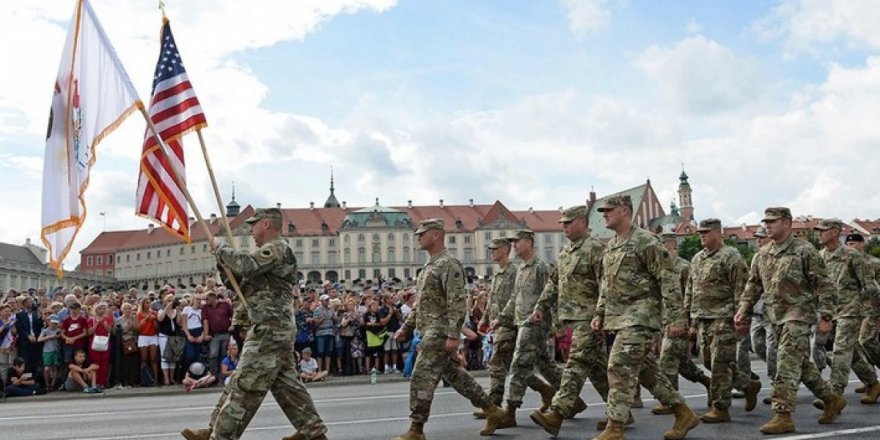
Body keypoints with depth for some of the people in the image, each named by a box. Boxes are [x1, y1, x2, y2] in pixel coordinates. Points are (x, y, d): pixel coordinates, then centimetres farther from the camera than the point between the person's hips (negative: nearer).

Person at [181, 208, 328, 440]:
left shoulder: (277, 248, -11)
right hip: (276, 330, 11)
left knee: (244, 384, -6)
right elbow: (243, 286, 23)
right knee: (286, 384, 12)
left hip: (269, 330, -11)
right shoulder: (272, 251, 22)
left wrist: (220, 247, -11)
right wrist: (224, 263, 7)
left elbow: (246, 264, -28)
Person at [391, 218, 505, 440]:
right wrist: (406, 327, 20)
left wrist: (453, 335, -25)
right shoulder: (428, 266, 17)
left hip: (440, 333, -10)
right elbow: (421, 303, 24)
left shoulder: (449, 264, -13)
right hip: (431, 331, 10)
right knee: (455, 375, 14)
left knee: (421, 379, -8)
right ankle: (492, 411, 23)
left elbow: (457, 303, -20)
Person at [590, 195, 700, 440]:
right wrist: (600, 314, 17)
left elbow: (669, 281, -15)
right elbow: (606, 283, 23)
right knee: (646, 370, 14)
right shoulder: (610, 246, 14)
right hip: (620, 318, 9)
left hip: (640, 317, -9)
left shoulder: (646, 242, -12)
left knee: (620, 368, -12)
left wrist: (675, 317, -18)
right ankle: (684, 415, 26)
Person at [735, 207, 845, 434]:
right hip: (776, 317, 7)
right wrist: (743, 311, 6)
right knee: (801, 364, 15)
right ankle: (832, 399, 32)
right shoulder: (762, 254, 9)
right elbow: (753, 285, 15)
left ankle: (783, 416, -9)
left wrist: (825, 316, -13)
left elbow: (824, 285, -8)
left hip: (798, 315, -7)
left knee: (787, 365, -12)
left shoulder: (804, 250, -9)